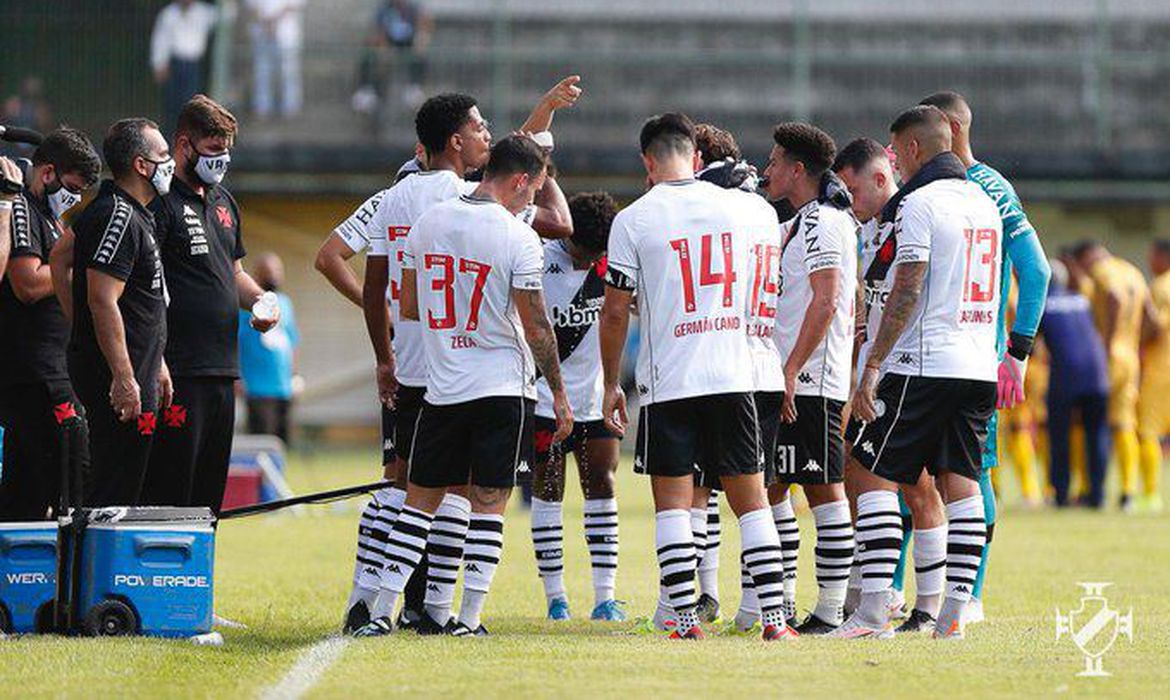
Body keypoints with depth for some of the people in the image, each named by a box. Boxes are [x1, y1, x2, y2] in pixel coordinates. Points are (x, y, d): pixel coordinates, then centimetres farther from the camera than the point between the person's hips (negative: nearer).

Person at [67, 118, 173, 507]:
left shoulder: (135, 215, 18)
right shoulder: (118, 217, -16)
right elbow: (102, 301, -23)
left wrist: (155, 366, 28)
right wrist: (124, 379, -25)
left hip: (134, 377, 11)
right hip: (119, 380, -11)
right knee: (114, 491, -10)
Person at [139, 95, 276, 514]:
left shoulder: (223, 201, 19)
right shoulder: (161, 201, -9)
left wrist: (260, 301, 9)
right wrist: (155, 364, -25)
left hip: (222, 368, 9)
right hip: (178, 372, -9)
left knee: (209, 492, 12)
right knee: (169, 491, -10)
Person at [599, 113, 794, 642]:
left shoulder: (632, 221, -5)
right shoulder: (740, 209, 4)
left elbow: (615, 312, -2)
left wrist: (611, 385, 7)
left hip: (667, 381, -3)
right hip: (733, 378, 3)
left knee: (672, 503, 3)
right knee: (752, 502, 8)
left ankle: (686, 619, -3)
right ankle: (774, 617, 3)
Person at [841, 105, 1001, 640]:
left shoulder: (918, 204, -9)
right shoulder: (983, 202, 16)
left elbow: (908, 293, -16)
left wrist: (872, 366, -15)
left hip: (924, 366, -7)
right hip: (979, 368, 8)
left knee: (874, 477, -4)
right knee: (959, 484, 7)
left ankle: (873, 611, -11)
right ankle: (954, 612, 3)